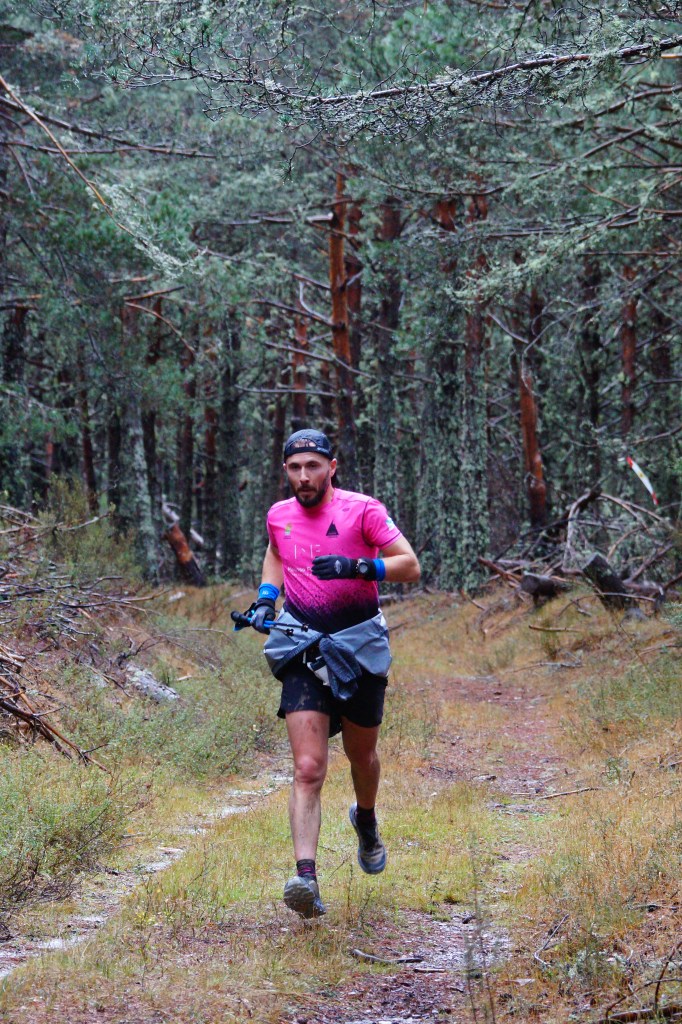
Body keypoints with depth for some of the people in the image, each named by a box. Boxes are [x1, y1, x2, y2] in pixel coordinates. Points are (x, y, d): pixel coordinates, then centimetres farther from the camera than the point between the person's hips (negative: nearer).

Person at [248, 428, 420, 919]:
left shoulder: (362, 509, -10)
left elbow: (411, 566, -13)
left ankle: (366, 821, 52)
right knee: (309, 769, -13)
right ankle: (306, 878, -23)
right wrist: (265, 599, 8)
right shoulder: (280, 515, 3)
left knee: (362, 756, 18)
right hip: (302, 646, 1)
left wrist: (356, 566, -28)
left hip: (358, 643, -1)